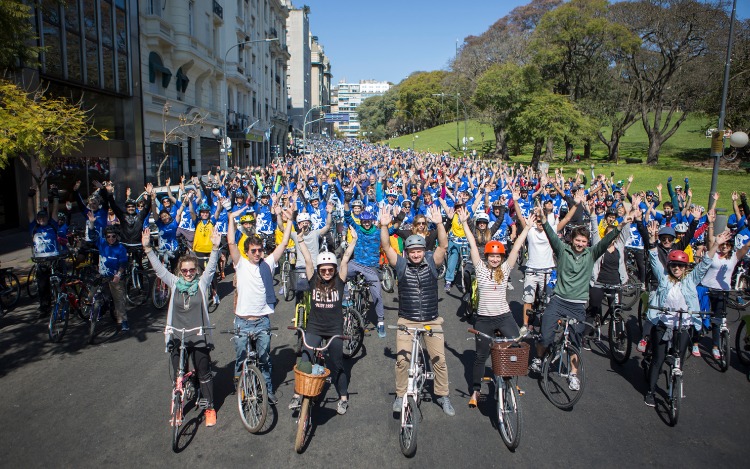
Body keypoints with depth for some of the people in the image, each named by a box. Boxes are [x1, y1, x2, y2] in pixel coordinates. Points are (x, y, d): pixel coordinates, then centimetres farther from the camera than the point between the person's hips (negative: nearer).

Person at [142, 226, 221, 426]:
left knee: (204, 373, 9)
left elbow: (211, 266, -13)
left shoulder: (202, 283, -1)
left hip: (199, 337, -2)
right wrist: (147, 248, -9)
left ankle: (209, 408, 23)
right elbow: (159, 268, 0)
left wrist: (215, 247, -26)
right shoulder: (174, 283, 3)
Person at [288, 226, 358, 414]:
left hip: (334, 330, -1)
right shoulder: (314, 281, -1)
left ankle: (343, 398, 20)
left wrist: (354, 239, -10)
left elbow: (345, 258, -8)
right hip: (314, 328, 1)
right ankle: (298, 395, 12)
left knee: (336, 365, 7)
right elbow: (307, 260, -6)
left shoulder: (339, 281, -3)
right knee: (305, 362, -3)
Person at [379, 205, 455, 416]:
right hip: (407, 321, 0)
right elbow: (386, 247, -11)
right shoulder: (401, 264, -1)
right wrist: (384, 226, -25)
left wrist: (439, 224, -27)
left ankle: (443, 396, 22)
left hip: (432, 320, 1)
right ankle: (400, 395, 18)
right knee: (402, 359, -2)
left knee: (439, 359, 4)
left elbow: (443, 245, -13)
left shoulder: (431, 262, -1)